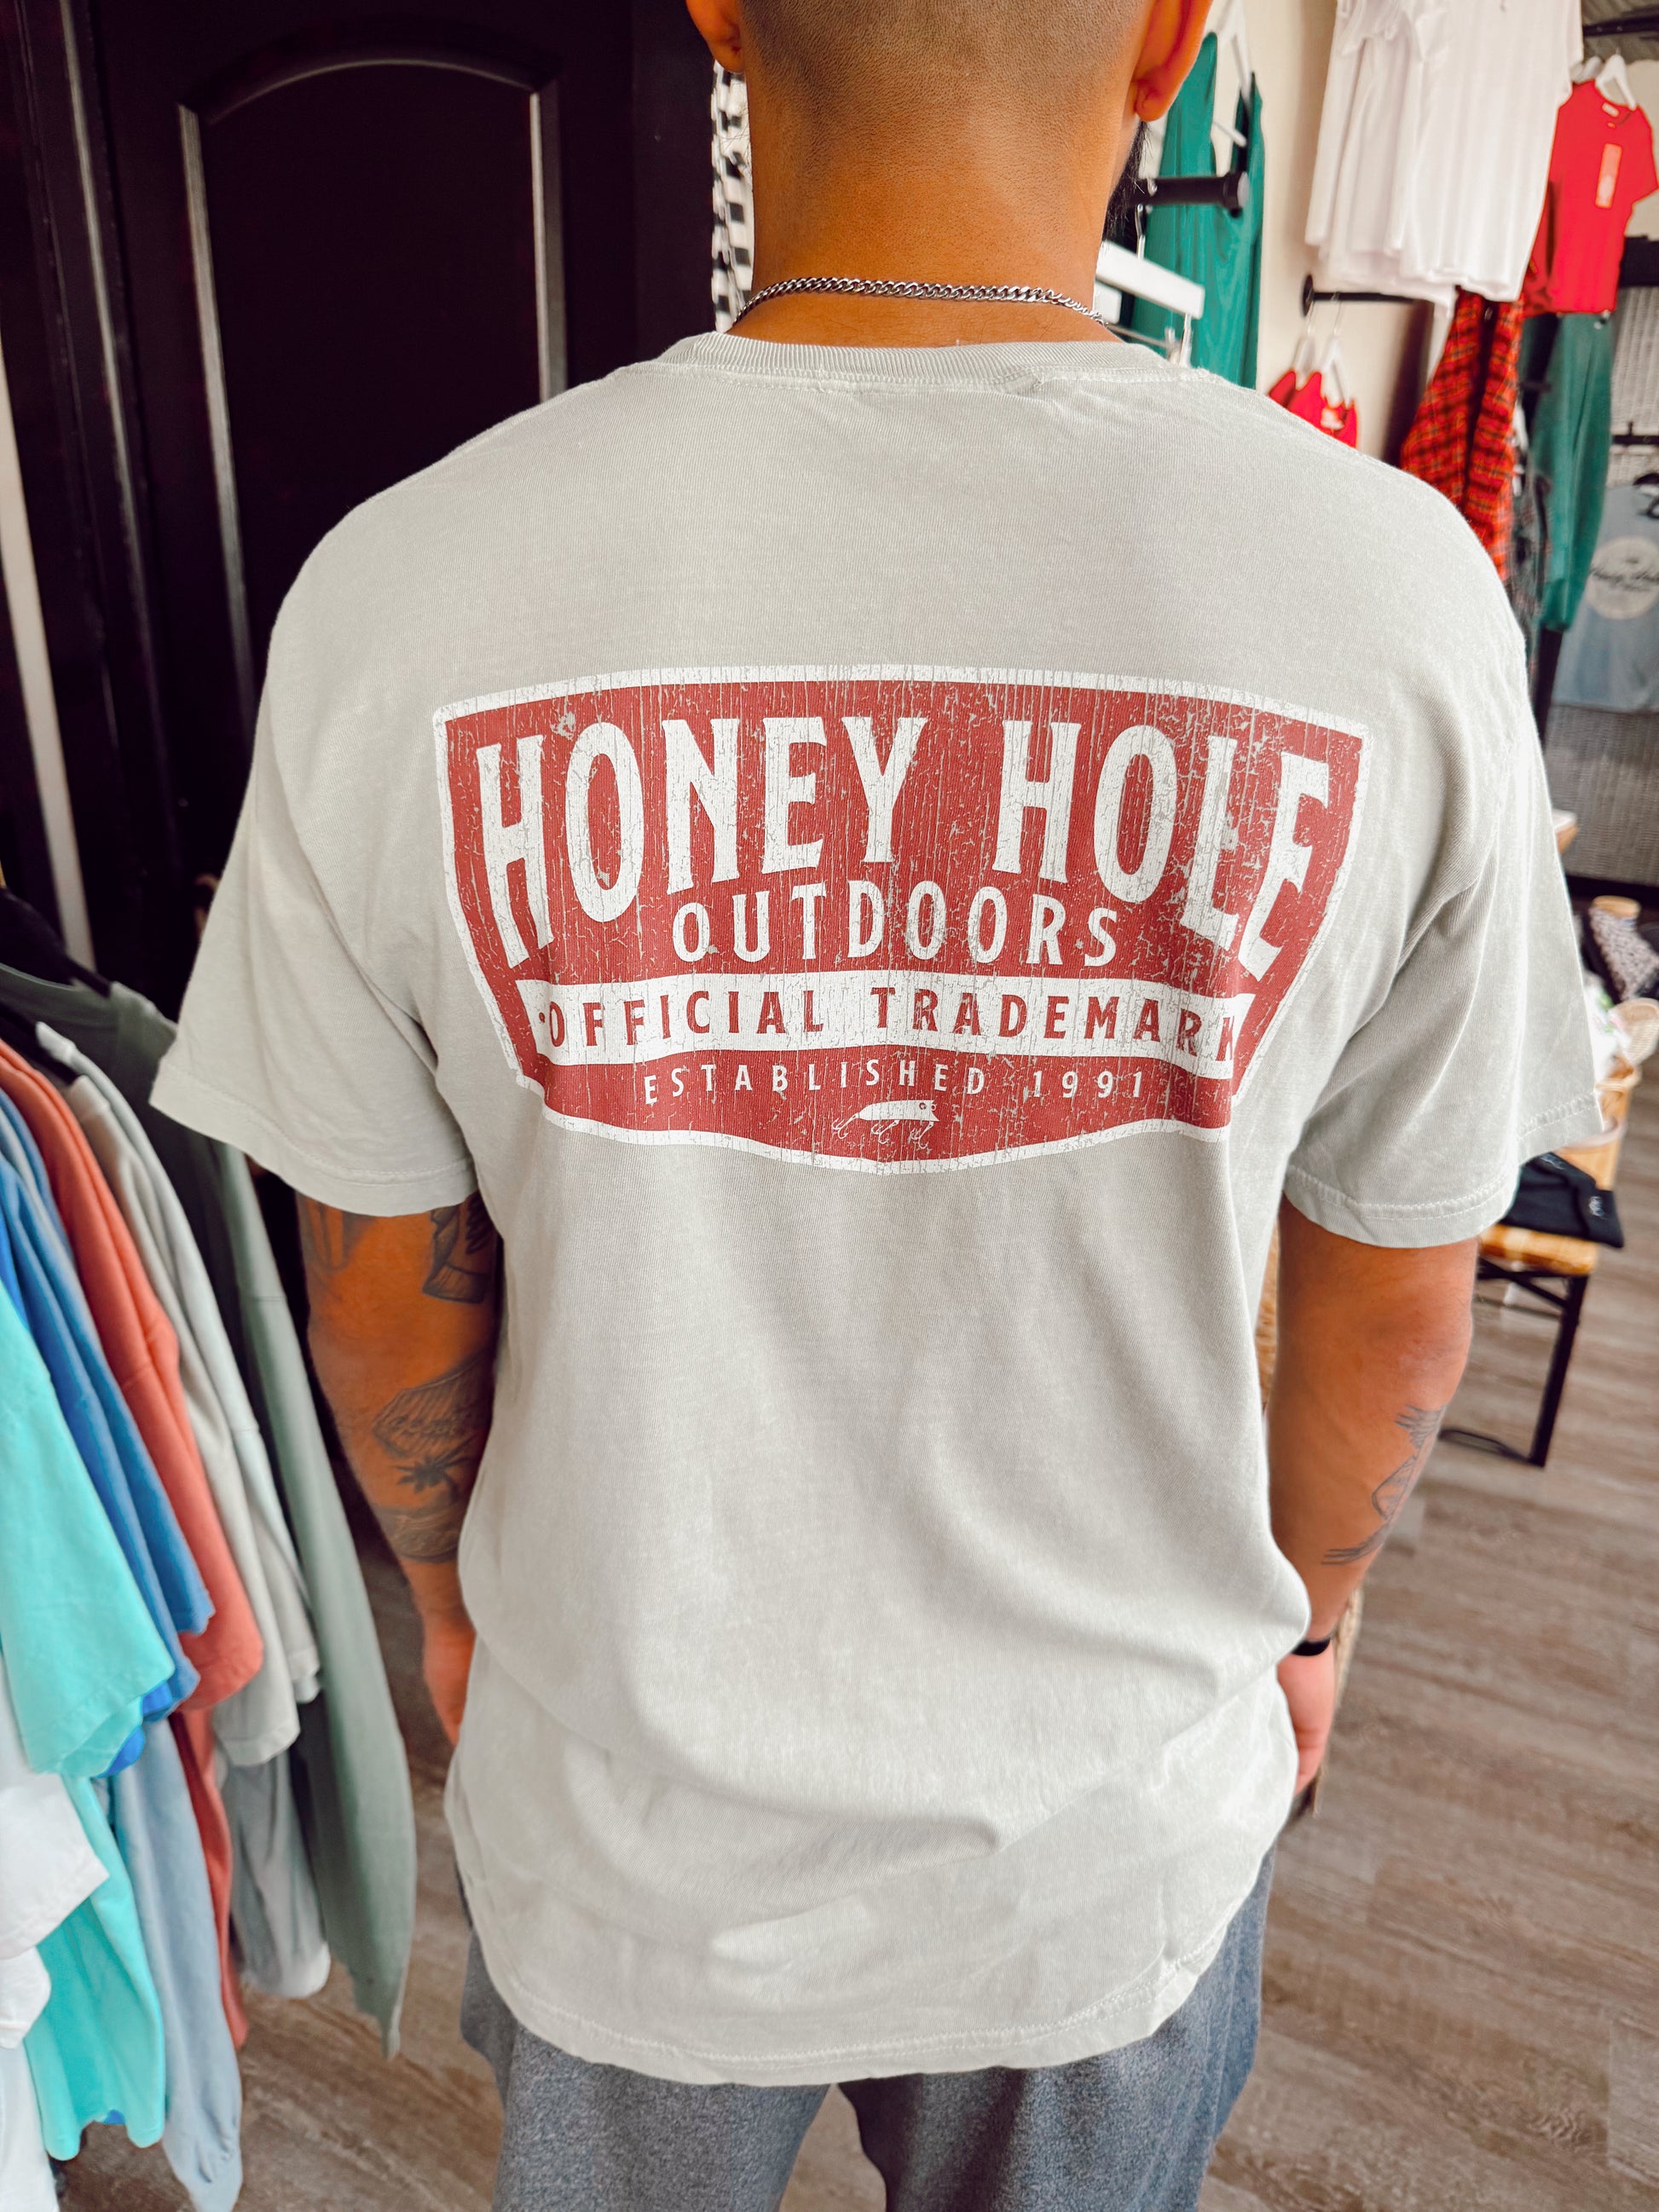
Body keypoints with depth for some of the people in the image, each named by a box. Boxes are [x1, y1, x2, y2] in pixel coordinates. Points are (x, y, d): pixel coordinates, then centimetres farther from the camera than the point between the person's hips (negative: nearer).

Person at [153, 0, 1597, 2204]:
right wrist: (1304, 1610, 11)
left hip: (629, 1817, 1)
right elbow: (1396, 1316, -10)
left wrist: (452, 1583, 10)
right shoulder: (1400, 597, -21)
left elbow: (389, 1303, -11)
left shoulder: (402, 594, -22)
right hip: (1116, 1829, 1)